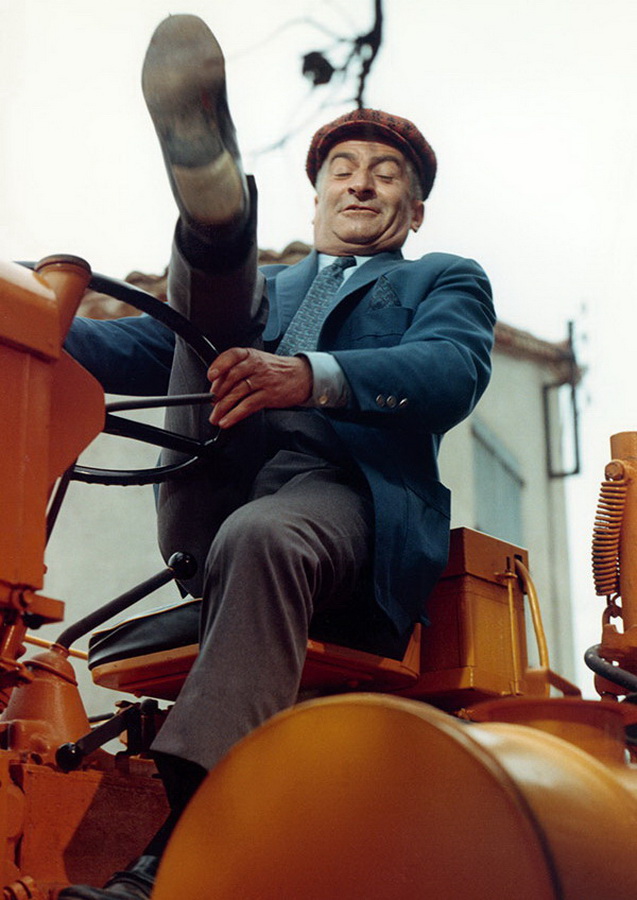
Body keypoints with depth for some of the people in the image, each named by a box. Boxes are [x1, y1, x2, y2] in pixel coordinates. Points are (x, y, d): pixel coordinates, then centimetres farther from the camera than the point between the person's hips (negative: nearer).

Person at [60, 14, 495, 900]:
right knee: (214, 261, -8)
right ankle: (209, 179, -46)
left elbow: (453, 374, 1)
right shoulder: (260, 288, 38)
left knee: (260, 539, -39)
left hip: (339, 487, -3)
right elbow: (147, 349, 21)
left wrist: (310, 379, -19)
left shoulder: (444, 282, 26)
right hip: (214, 487, 4)